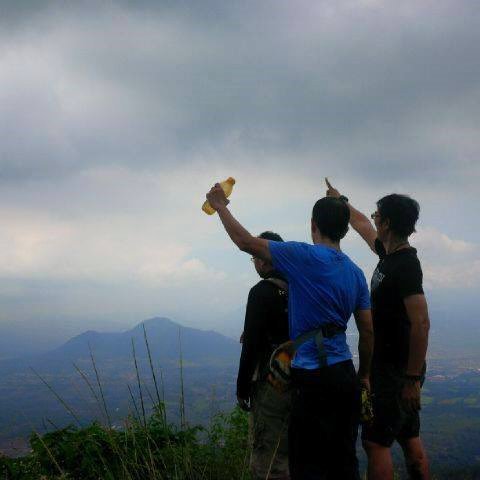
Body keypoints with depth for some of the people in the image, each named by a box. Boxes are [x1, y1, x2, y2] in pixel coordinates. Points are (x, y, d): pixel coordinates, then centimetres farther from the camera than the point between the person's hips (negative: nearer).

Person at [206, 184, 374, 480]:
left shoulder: (304, 257, -10)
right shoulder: (356, 273, 9)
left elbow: (245, 241, -5)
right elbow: (368, 331, 10)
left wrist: (220, 206, 9)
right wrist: (364, 375, 22)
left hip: (314, 378, -6)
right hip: (346, 376, 7)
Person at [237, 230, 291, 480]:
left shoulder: (262, 292, -12)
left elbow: (251, 345, -16)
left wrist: (242, 388, -9)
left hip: (270, 385, -8)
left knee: (266, 459, -2)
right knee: (289, 451, 17)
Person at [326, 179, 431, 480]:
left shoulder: (405, 265, -20)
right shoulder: (389, 253, 8)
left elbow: (421, 323, -25)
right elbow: (362, 226, 29)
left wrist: (412, 379, -23)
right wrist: (341, 200, 42)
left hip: (397, 370, -9)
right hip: (394, 366, 9)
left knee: (376, 442, -7)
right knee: (409, 439, 14)